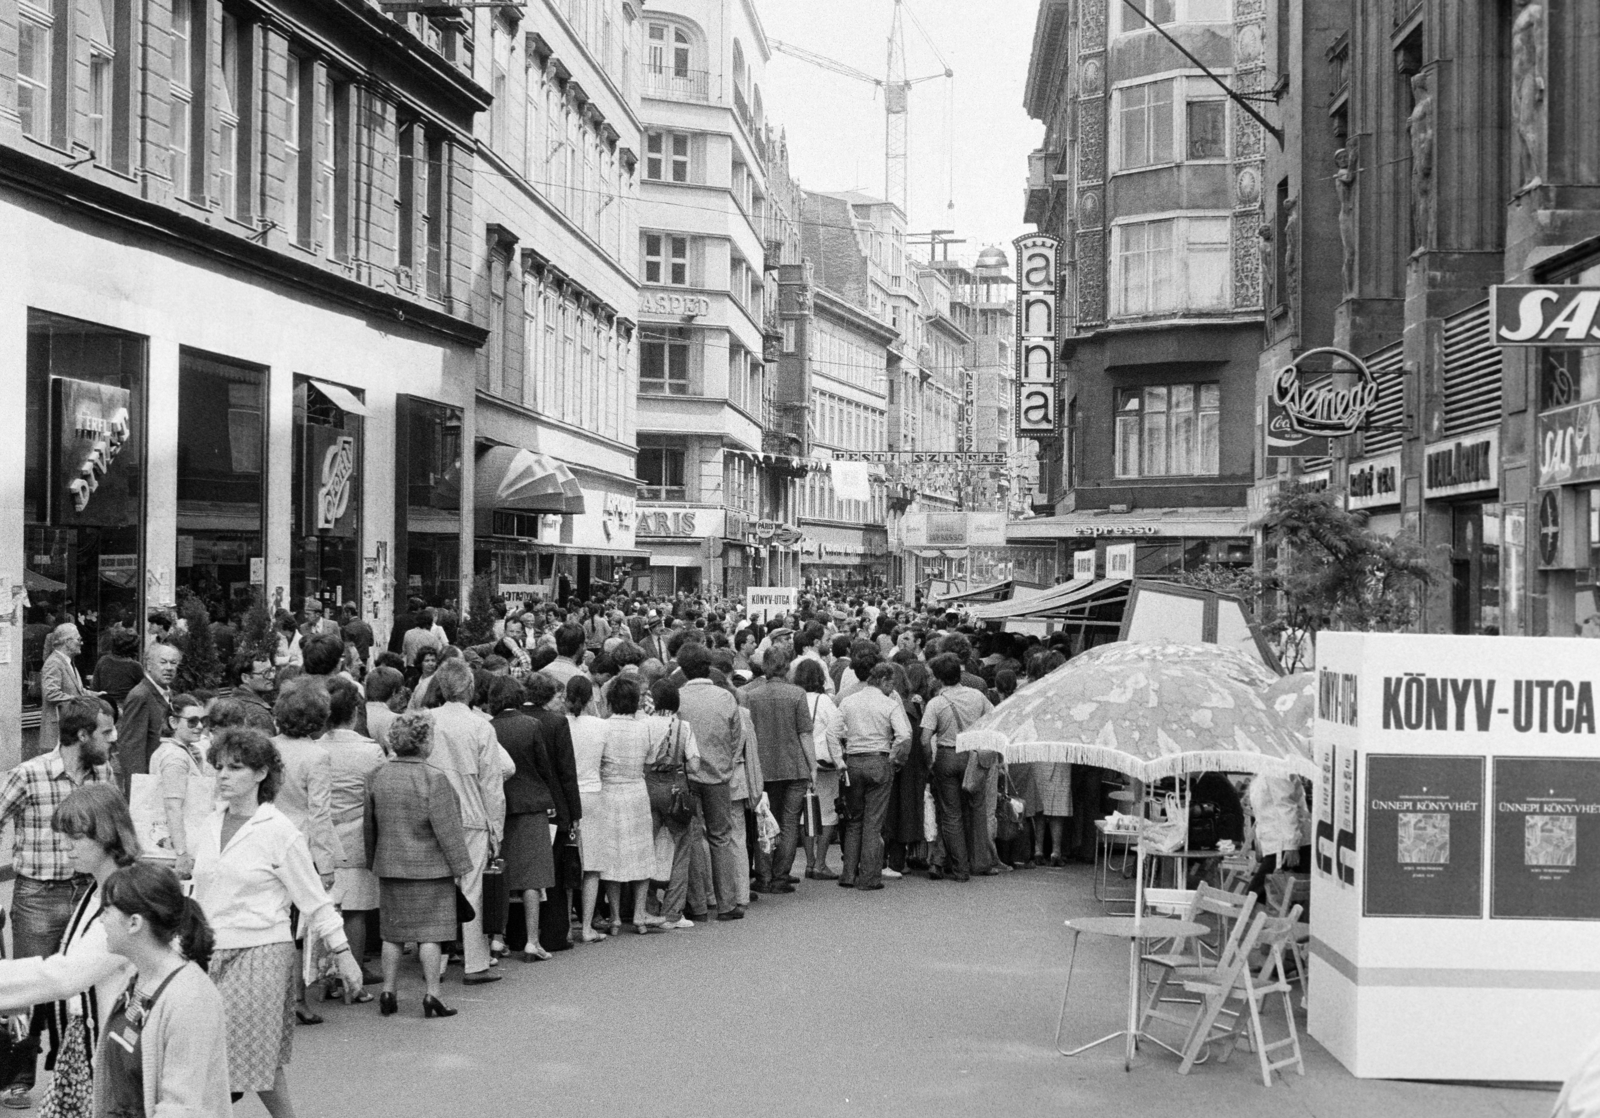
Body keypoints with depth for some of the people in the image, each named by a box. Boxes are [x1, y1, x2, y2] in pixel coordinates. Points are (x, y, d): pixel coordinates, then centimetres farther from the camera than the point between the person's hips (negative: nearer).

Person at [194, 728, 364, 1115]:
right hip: (211, 953, 5)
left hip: (261, 955, -5)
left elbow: (315, 899, -5)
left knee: (261, 1060, -4)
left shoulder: (280, 832, -7)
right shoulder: (211, 826, 9)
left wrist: (343, 954, -5)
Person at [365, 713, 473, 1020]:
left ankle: (388, 992, 15)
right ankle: (432, 994, 2)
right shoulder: (433, 779, -16)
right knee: (429, 932, 1)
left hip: (390, 867, 5)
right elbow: (447, 828, -15)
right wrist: (461, 865, -7)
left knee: (392, 933, 12)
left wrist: (374, 859, 23)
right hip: (429, 868, -5)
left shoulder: (380, 776, 3)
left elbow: (370, 825, 11)